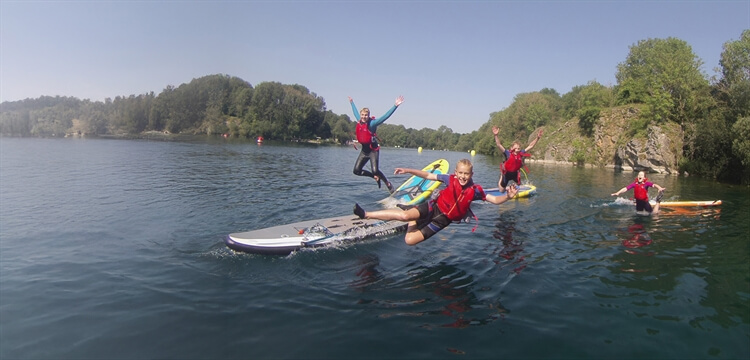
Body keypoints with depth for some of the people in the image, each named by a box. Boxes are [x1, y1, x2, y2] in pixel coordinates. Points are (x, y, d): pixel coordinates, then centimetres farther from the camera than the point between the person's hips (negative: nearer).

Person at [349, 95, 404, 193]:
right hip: (364, 150, 7)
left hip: (373, 150, -7)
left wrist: (395, 106, -30)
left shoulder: (372, 123, -12)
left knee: (375, 171, -19)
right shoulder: (359, 122, 4)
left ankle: (388, 183, 6)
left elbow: (386, 116, -22)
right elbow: (355, 112, 26)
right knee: (356, 171, 2)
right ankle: (375, 177, 22)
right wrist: (352, 103, 41)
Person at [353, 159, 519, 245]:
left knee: (410, 241, -14)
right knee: (405, 215, -30)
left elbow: (495, 200, -10)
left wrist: (507, 196, -32)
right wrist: (408, 170, -11)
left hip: (443, 219, 0)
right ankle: (365, 214, -16)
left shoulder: (475, 190, -10)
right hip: (434, 207, 0)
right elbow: (428, 176, -4)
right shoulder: (450, 179, -8)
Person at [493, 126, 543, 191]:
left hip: (515, 173, 4)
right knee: (502, 190, 9)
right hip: (506, 173, -4)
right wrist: (496, 135, -46)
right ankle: (501, 178, 38)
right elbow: (498, 145, -33)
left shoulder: (521, 153, -12)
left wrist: (537, 138, -16)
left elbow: (530, 146, -7)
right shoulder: (508, 153, -23)